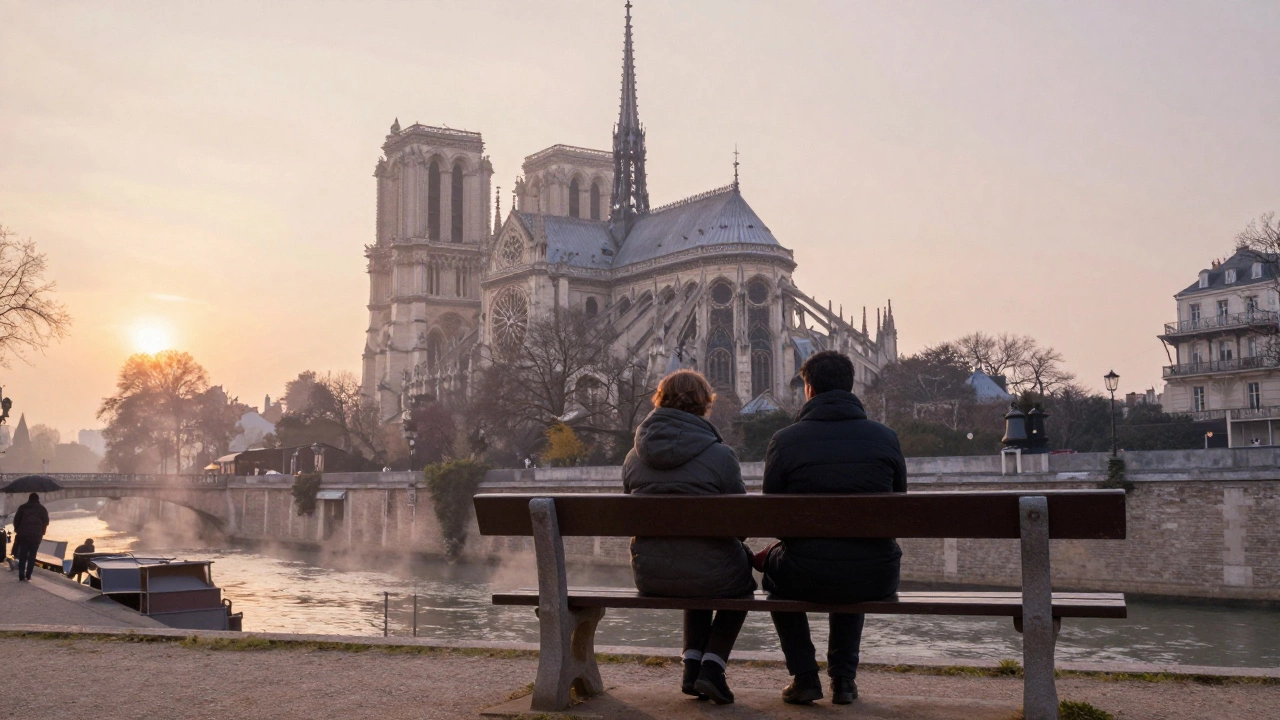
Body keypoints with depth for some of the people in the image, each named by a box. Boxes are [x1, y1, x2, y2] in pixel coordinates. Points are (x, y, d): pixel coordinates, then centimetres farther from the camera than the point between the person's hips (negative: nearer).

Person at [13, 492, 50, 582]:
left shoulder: (22, 507, 8)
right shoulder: (42, 509, 9)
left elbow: (16, 519, 4)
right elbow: (46, 522, 5)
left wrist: (16, 530, 17)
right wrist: (42, 532, 16)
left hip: (23, 534, 1)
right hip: (36, 535, -1)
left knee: (22, 556, 6)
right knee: (32, 556, 4)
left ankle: (21, 577, 1)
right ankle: (28, 576, -2)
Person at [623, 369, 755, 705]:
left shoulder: (634, 456, 3)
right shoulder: (719, 455, -11)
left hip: (648, 577, 5)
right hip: (708, 575, -5)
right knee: (742, 578, 30)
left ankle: (692, 666, 27)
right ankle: (712, 667, 15)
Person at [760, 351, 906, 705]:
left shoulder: (784, 440, -6)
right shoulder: (885, 437, 1)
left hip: (807, 578, -2)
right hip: (877, 578, 3)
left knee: (773, 560, 32)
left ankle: (804, 676, 25)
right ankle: (843, 677, 30)